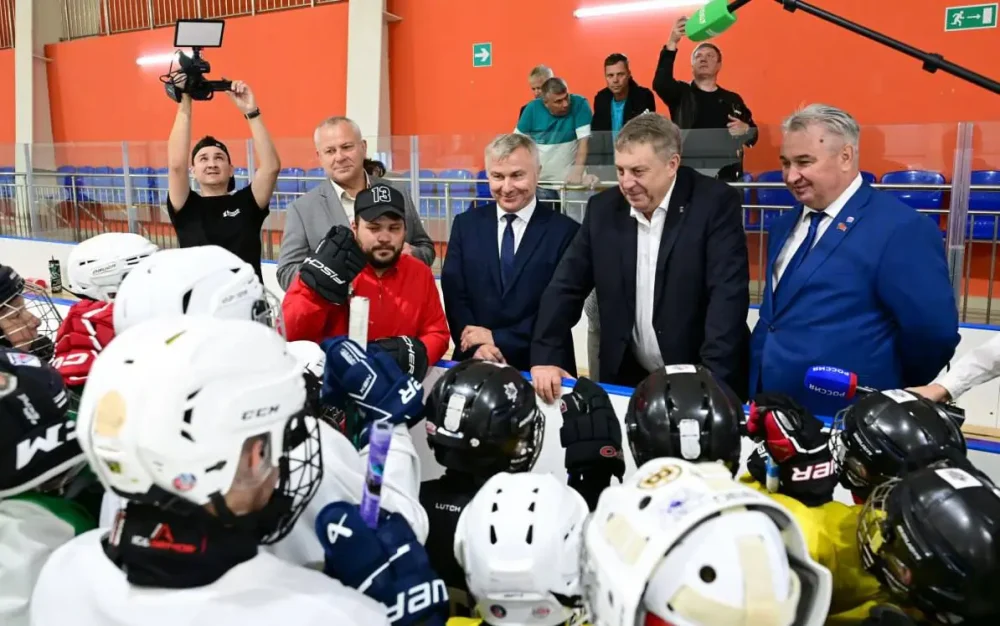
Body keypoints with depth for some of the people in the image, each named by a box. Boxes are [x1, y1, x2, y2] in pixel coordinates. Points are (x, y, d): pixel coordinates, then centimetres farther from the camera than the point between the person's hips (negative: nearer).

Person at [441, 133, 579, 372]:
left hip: (540, 366, -2)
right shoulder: (466, 224, 4)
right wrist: (477, 345, -17)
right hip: (475, 363, 2)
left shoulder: (565, 231, -5)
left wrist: (498, 339, -14)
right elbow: (453, 293, -2)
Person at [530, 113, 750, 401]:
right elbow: (566, 287, 2)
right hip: (627, 381, 3)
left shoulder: (716, 204, -11)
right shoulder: (603, 208, 1)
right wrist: (545, 358, -8)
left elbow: (728, 296, -18)